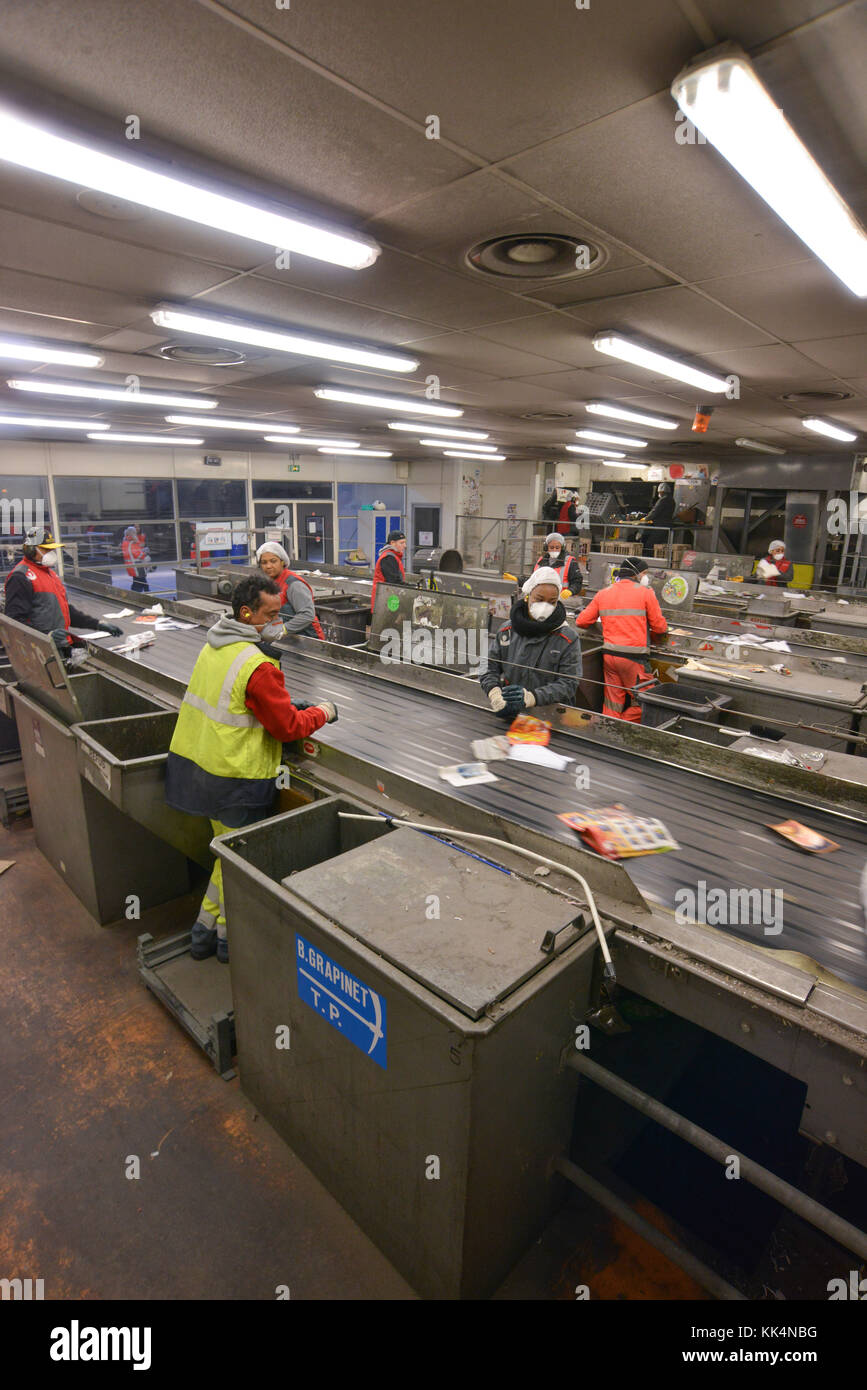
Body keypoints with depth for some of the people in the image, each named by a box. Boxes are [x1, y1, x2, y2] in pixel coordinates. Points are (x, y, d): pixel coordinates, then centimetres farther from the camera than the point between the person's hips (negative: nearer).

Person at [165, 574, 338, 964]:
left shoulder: (213, 648, 7)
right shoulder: (257, 666, -23)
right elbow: (288, 728, -18)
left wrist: (288, 708, 9)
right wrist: (322, 712, -1)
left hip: (199, 764, 9)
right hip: (235, 777, -9)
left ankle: (205, 931, 34)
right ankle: (228, 938, 26)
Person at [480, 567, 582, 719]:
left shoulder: (568, 638, 0)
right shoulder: (507, 630, 9)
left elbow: (567, 684, -6)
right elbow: (489, 668, 10)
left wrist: (531, 697, -22)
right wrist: (495, 693, -13)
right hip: (507, 716, 2)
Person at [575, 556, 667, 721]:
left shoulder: (603, 594, 11)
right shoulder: (646, 593, 0)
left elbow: (582, 621, 11)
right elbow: (660, 628, 1)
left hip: (609, 655, 5)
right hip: (633, 657, -5)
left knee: (611, 705, 12)